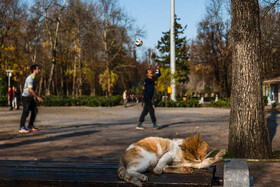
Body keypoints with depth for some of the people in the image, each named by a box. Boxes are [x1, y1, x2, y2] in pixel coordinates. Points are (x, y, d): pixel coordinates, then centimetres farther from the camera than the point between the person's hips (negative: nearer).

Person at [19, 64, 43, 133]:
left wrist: (36, 97, 17)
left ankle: (30, 126, 15)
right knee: (25, 112, -7)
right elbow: (30, 89, -26)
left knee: (34, 110, 6)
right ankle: (21, 128, 0)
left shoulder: (34, 78, 12)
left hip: (30, 97, 9)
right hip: (26, 97, -9)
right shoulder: (30, 78, -19)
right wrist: (37, 97, -22)